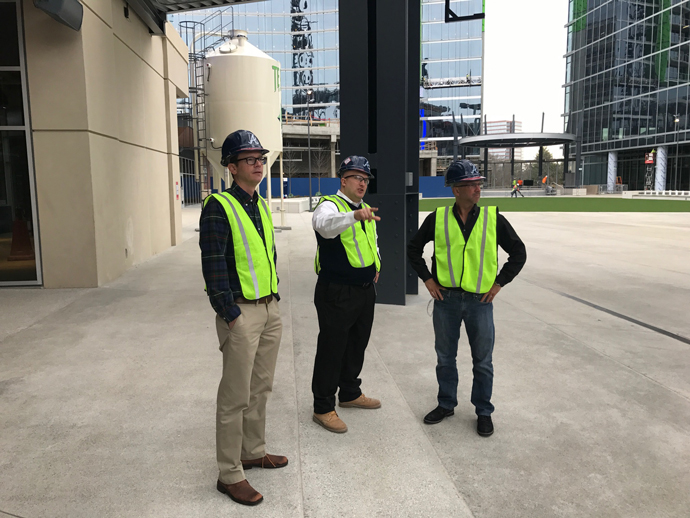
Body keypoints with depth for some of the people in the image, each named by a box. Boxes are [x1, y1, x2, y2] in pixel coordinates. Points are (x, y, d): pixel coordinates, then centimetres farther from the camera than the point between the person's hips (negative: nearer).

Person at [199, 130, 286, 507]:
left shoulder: (261, 206, 13)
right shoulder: (219, 206, -12)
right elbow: (213, 264, -17)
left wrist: (274, 298, 14)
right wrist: (230, 314, -18)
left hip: (269, 309, 8)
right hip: (241, 312, -8)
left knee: (261, 387, 18)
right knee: (236, 396, 0)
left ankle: (254, 452, 35)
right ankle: (229, 474, 13)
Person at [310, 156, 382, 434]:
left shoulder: (367, 210, 14)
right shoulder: (329, 205, -13)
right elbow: (325, 224, -39)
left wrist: (376, 265, 18)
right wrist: (355, 216, -55)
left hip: (365, 290, 9)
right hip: (337, 293, -8)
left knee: (357, 345, 20)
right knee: (331, 349, -1)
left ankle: (350, 393, 39)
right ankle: (323, 408, 13)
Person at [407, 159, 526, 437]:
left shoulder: (493, 218, -3)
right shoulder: (437, 218, -2)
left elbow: (518, 253, 6)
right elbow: (414, 249, 10)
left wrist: (499, 282, 0)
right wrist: (427, 279, 2)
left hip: (480, 300, -1)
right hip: (446, 299, 1)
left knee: (482, 361, 9)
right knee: (445, 357, 14)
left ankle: (483, 411, 26)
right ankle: (446, 404, 33)